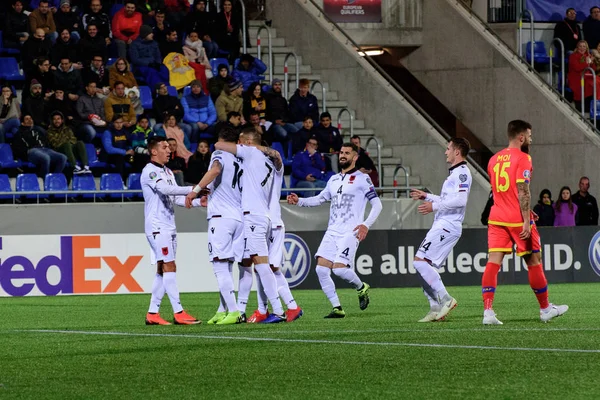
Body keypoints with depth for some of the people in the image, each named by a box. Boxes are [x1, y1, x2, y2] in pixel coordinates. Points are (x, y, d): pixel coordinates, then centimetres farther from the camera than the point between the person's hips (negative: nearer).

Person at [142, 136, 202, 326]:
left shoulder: (167, 172, 18)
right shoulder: (150, 171, -10)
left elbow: (175, 198, 17)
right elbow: (166, 189, -24)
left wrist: (198, 201, 3)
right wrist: (193, 189, -25)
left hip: (169, 227, 9)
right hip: (157, 226, -9)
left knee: (162, 270, 7)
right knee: (169, 267, -12)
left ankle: (152, 313, 9)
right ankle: (178, 313, -14)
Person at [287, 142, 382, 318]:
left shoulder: (362, 179, -1)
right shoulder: (334, 180, 19)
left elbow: (377, 204, -3)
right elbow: (319, 199, 29)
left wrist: (366, 225, -16)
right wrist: (299, 201, 13)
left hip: (350, 233, -7)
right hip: (332, 232, 7)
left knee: (339, 269, -20)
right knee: (321, 269, -7)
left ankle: (361, 288, 11)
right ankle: (337, 308, 2)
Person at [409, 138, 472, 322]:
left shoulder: (462, 172, -11)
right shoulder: (455, 172, 22)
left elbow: (460, 200, -24)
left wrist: (434, 206, -19)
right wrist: (426, 196, 32)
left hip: (446, 227, -11)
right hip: (441, 226, 11)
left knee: (420, 261, -18)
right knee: (425, 266, 8)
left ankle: (445, 299, -16)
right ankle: (436, 309, 7)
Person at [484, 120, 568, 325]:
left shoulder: (494, 159, 13)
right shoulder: (522, 158, -10)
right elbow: (523, 191, -18)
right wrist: (526, 220, -18)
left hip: (497, 217, 6)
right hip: (518, 219, -6)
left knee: (493, 262, -3)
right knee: (534, 262, 8)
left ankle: (488, 311, -16)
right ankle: (545, 309, 19)